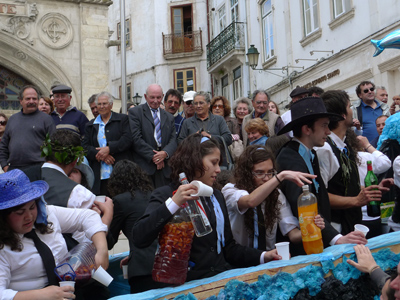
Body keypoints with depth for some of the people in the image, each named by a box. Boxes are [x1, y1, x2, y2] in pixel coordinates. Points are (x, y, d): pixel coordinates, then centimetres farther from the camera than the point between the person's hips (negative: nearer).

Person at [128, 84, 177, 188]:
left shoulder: (169, 117, 20)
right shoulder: (135, 112, 5)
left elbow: (173, 140, 11)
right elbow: (136, 138, -5)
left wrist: (165, 153, -10)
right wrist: (153, 156, -10)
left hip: (164, 168, 4)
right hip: (143, 166, -4)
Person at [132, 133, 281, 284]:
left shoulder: (216, 196, 24)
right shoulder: (165, 195, -1)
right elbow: (139, 238, -18)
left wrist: (262, 256, 11)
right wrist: (173, 203, -26)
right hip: (188, 285, -7)